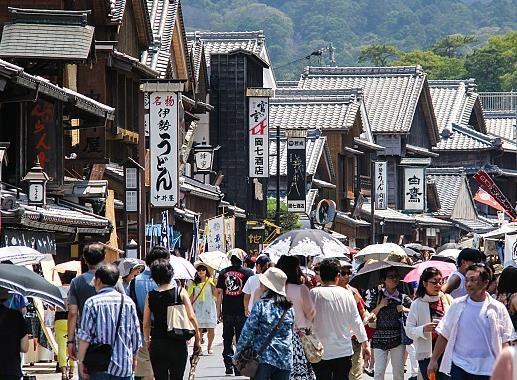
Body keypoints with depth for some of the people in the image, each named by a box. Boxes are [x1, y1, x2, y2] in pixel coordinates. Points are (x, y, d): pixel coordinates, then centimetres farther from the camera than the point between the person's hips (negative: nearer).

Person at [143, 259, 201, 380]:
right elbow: (191, 317, -9)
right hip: (178, 343, -1)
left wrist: (147, 340, 17)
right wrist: (197, 339, 0)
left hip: (157, 344, 1)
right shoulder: (180, 292, -5)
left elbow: (146, 323, 1)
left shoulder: (150, 296, -1)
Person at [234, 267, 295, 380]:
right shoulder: (289, 308, 6)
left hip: (263, 357, -4)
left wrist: (237, 354, 1)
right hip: (285, 360, 4)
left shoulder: (261, 304, -9)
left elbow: (248, 331, -8)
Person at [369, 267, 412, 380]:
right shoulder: (378, 296, 5)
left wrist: (405, 309, -8)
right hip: (380, 337, -1)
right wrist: (380, 306, -10)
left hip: (398, 338, 1)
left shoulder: (403, 297, 7)